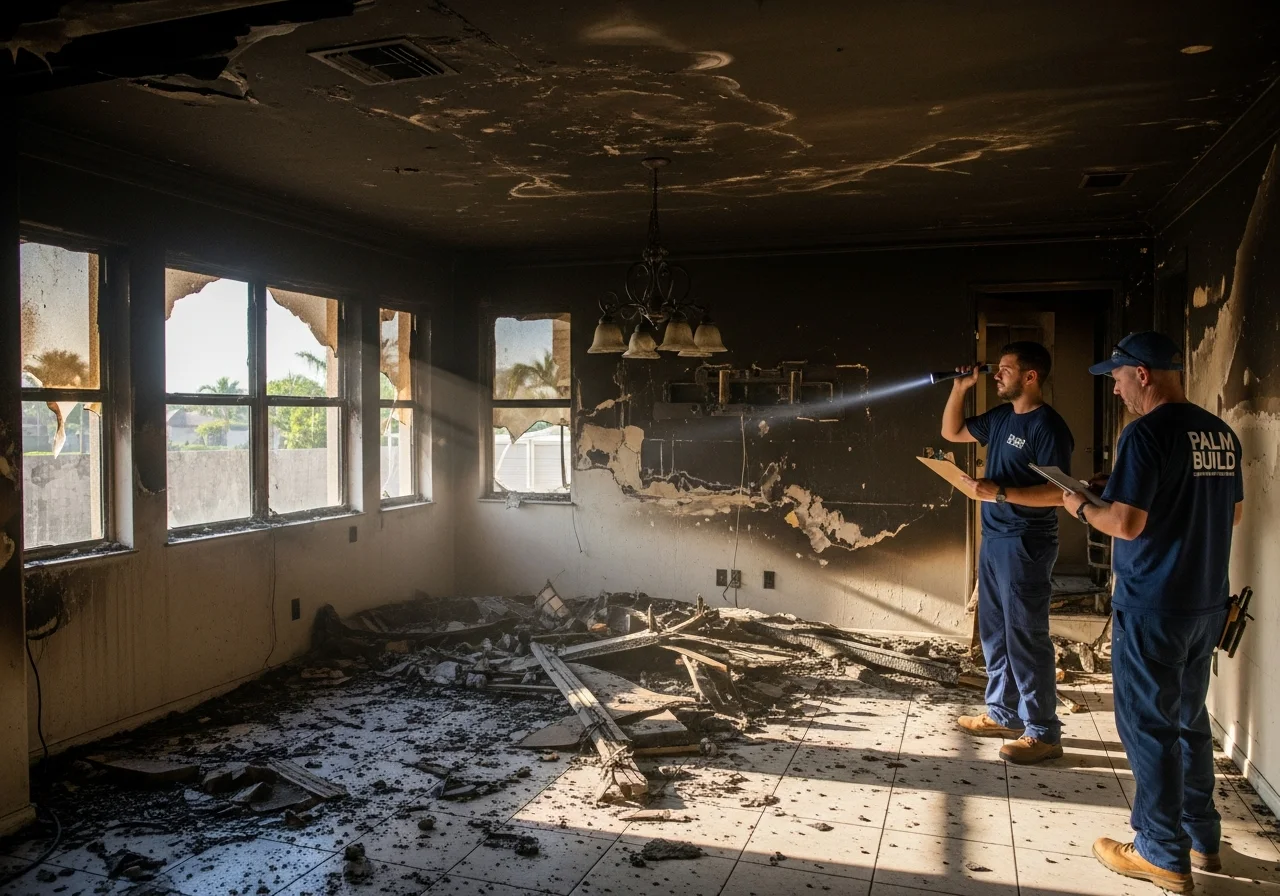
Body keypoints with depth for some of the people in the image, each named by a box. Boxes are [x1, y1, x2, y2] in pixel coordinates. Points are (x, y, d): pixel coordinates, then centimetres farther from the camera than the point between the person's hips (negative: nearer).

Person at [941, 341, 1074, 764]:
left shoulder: (1048, 425, -15)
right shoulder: (1001, 417, 11)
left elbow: (1058, 492, -21)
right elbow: (952, 431, 22)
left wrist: (999, 492, -25)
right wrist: (960, 388, 9)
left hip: (1026, 544, -9)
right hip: (993, 538, 9)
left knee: (1025, 637, -4)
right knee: (994, 632, 16)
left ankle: (1042, 733, 6)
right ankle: (1003, 714, 28)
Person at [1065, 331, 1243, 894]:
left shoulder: (1147, 432, -18)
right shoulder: (1221, 433, 7)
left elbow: (1126, 524, -21)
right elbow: (1232, 514, 17)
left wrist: (1082, 508, -4)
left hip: (1153, 606, -8)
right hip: (1208, 602, 8)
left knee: (1148, 726, 4)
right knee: (1189, 719, 20)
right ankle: (1201, 838, 31)